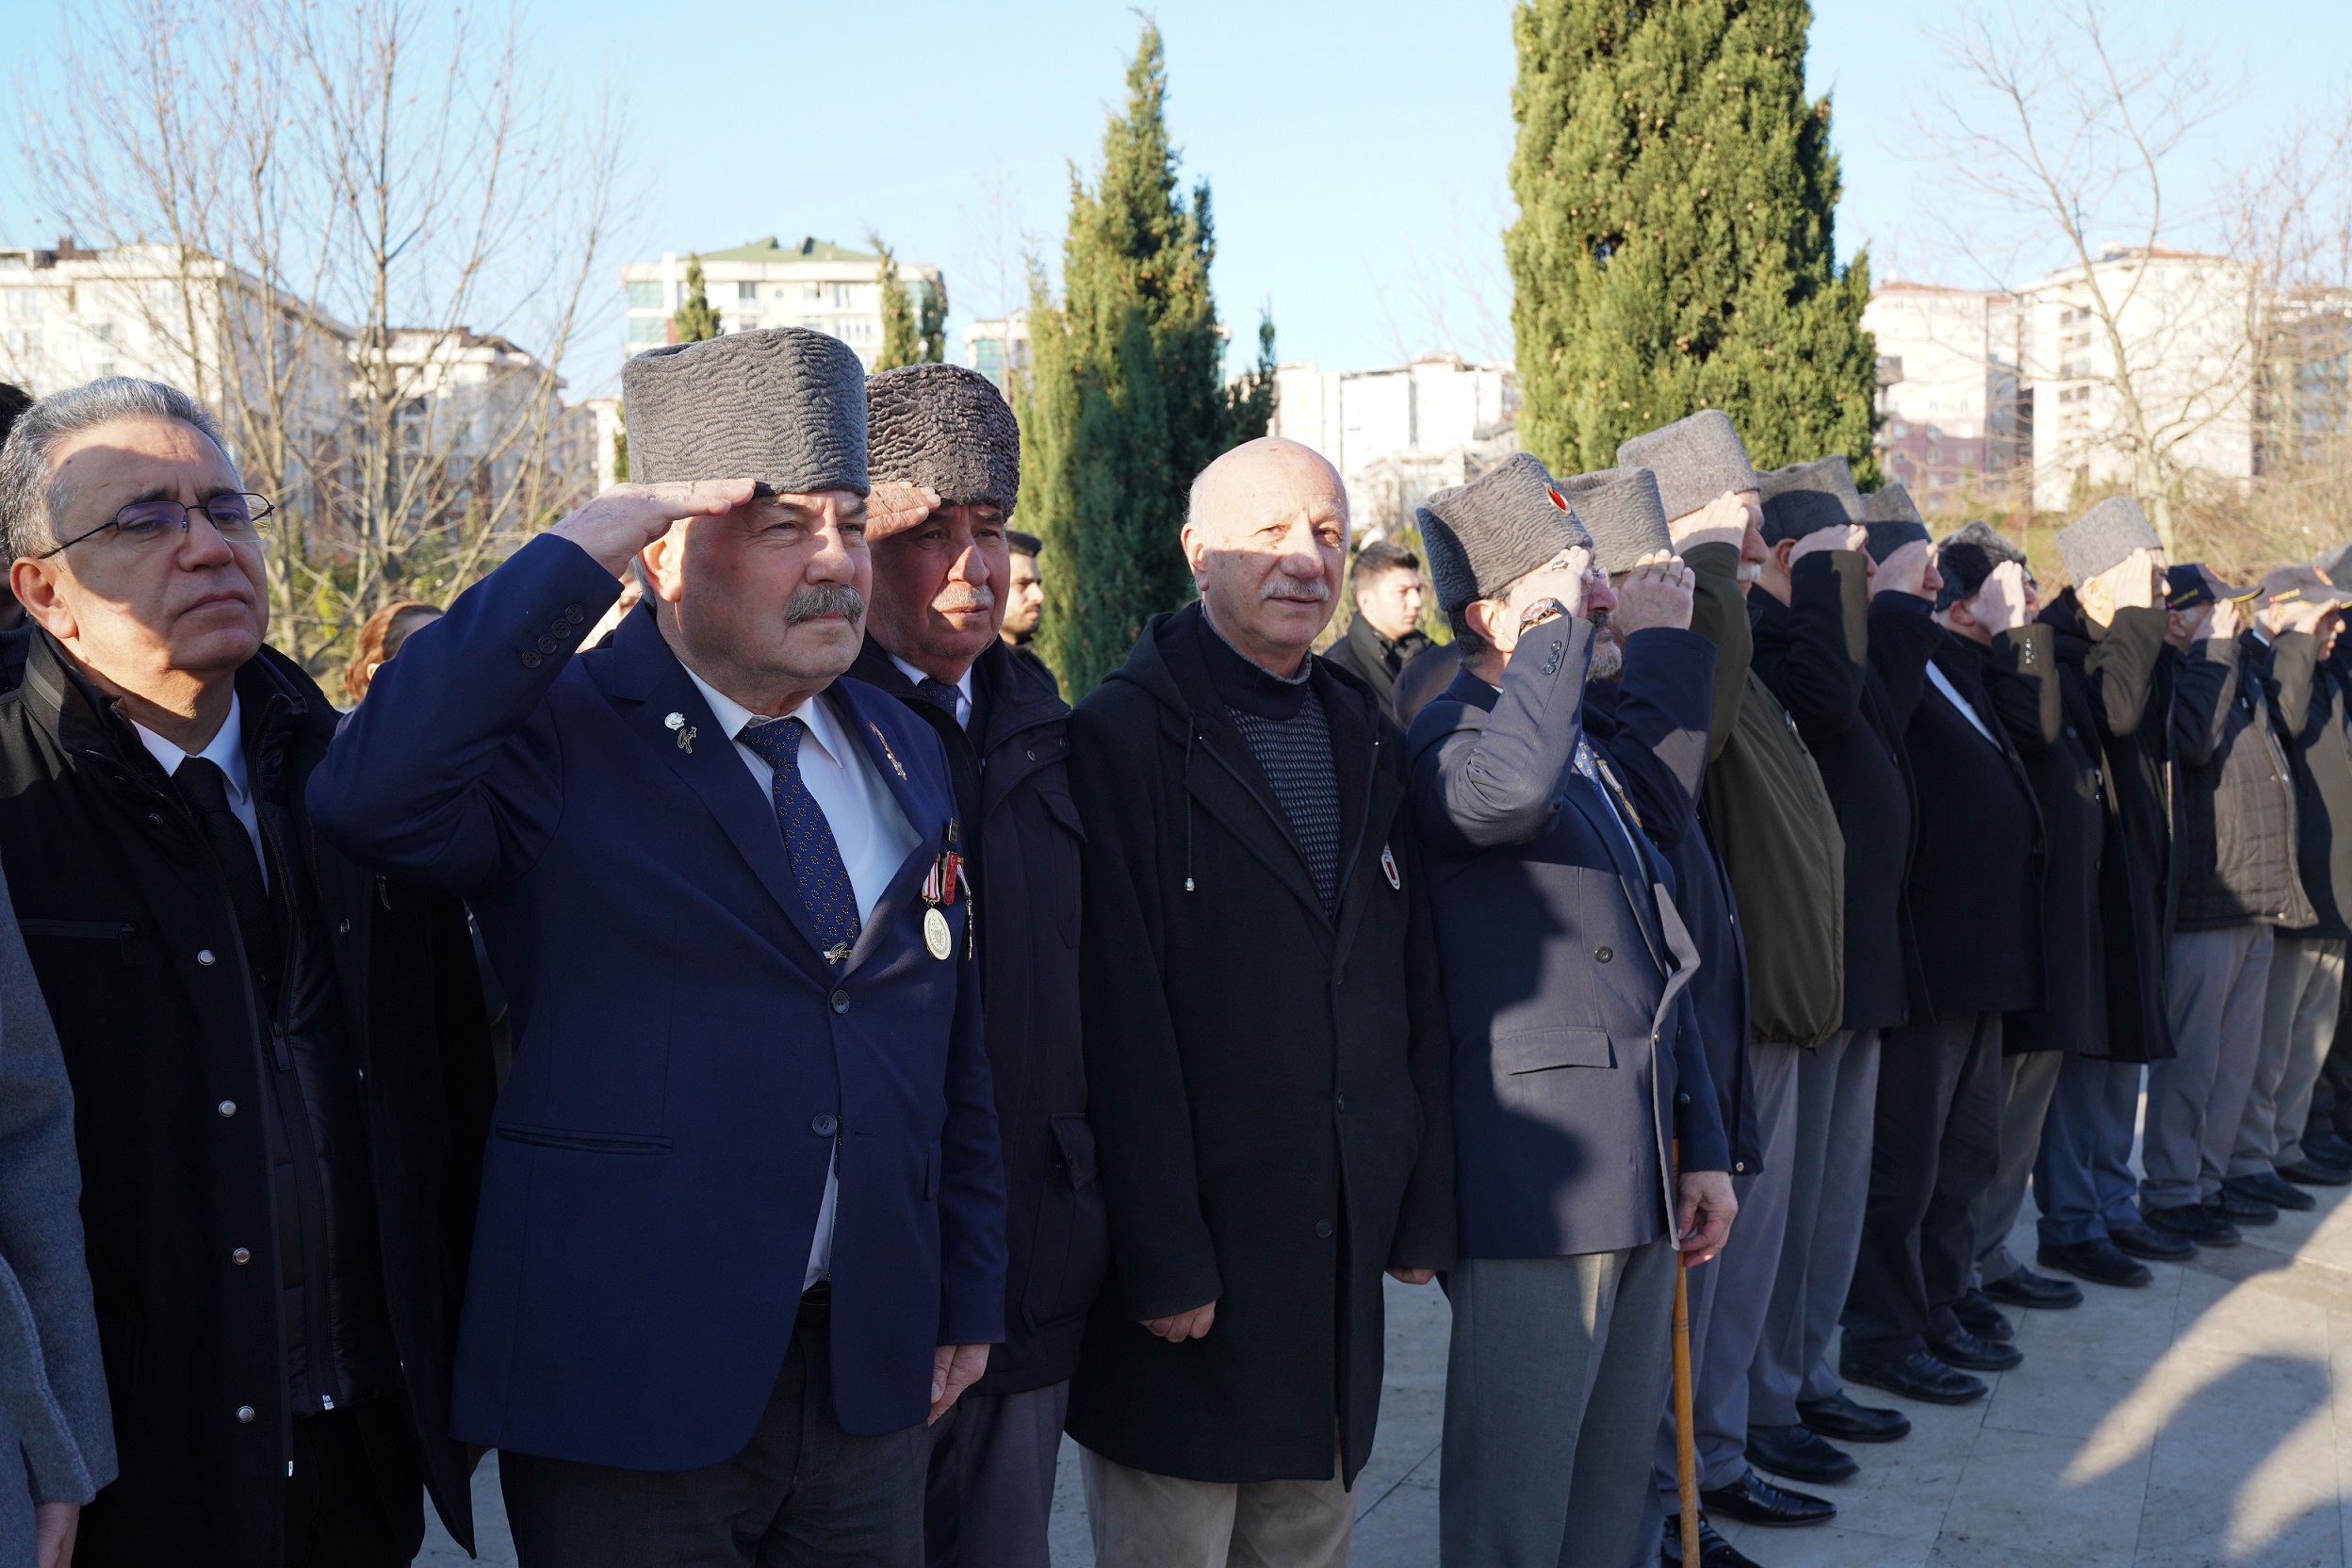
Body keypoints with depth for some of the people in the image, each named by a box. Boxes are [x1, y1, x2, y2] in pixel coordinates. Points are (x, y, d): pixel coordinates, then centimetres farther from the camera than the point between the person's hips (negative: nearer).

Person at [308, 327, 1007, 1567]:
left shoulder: (902, 754, 8)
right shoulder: (559, 735, -10)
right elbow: (369, 800, -33)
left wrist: (968, 1297, 14)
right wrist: (578, 551, -27)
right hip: (626, 1384, -5)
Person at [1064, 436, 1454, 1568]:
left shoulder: (1371, 747, 13)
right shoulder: (1123, 736, -9)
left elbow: (1418, 996, 14)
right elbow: (1123, 1019, -14)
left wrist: (1424, 1209, 9)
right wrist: (1161, 1256, -16)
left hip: (1340, 1256, 6)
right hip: (1188, 1260, -6)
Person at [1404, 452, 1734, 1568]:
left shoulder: (1592, 748, 17)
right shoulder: (1450, 738, -11)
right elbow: (1507, 791, -38)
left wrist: (1701, 1147, 18)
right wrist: (1561, 620, -23)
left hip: (1639, 1182, 9)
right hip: (1534, 1184, -9)